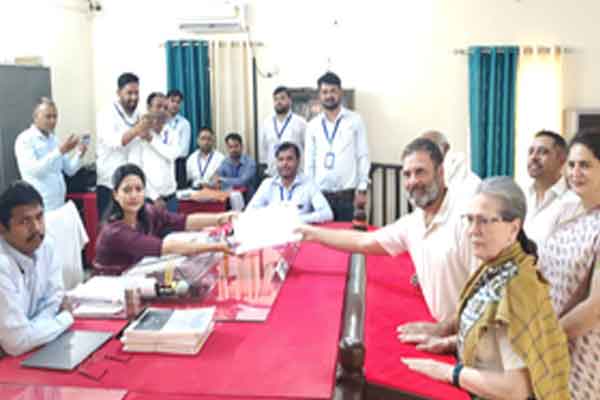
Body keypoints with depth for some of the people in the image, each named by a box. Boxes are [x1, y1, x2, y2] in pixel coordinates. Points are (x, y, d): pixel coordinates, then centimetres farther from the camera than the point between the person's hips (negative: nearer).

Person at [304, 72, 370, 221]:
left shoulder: (355, 120, 3)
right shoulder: (312, 125, 9)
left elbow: (363, 156, 1)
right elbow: (309, 161, 10)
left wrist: (362, 190, -5)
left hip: (347, 194, -2)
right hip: (320, 194, 2)